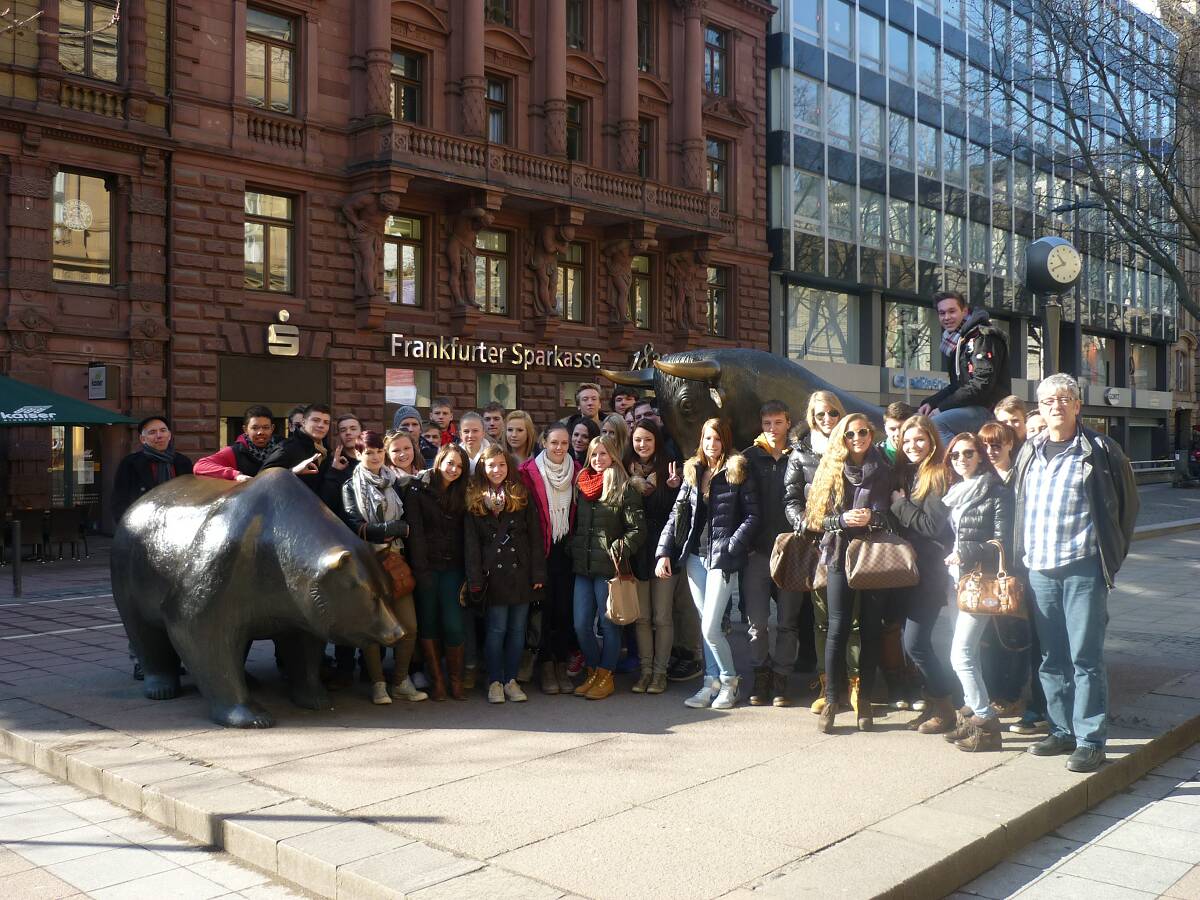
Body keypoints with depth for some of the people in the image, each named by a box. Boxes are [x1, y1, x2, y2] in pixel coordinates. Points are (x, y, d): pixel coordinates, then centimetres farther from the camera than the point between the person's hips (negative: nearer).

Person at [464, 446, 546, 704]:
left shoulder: (521, 496, 6)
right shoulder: (474, 500, 4)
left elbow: (535, 536, 4)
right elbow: (471, 542, 1)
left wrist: (538, 573, -2)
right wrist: (475, 578, -6)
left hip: (520, 572, 2)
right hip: (494, 574, -2)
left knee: (517, 628, 6)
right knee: (497, 629, 0)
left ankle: (511, 680, 17)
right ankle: (495, 682, 11)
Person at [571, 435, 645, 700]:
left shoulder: (625, 489, -5)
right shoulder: (580, 485, 13)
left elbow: (637, 528, -9)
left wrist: (618, 552, -14)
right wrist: (573, 550, 11)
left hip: (609, 568, -5)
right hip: (582, 567, 5)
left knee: (608, 624, 3)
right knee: (581, 625, 6)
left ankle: (605, 676, 15)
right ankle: (593, 672, 23)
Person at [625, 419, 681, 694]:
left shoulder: (668, 470, -1)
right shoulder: (625, 471, 4)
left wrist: (673, 488, -19)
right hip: (636, 550, 2)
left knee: (662, 616, 2)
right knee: (641, 616, 8)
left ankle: (660, 671, 11)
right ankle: (646, 669, 18)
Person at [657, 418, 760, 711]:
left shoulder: (737, 472, -4)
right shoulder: (693, 472, 11)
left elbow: (753, 516, -8)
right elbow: (677, 514, 10)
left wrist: (731, 547, -16)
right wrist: (664, 552, 1)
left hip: (722, 558, -5)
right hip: (695, 556, 5)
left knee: (710, 628, -7)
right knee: (706, 624, 10)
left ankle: (729, 680, 13)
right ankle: (712, 682, 19)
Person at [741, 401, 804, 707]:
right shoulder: (750, 458, 8)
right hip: (757, 550, 0)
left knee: (788, 620, 3)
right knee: (757, 620, 0)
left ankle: (780, 678, 13)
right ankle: (760, 676, 14)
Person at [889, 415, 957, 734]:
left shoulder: (938, 476, -9)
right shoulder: (904, 473, 13)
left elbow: (934, 525, -18)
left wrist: (899, 505, -10)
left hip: (930, 572, -7)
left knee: (915, 643, -8)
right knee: (914, 642, 9)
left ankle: (945, 707, 7)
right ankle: (933, 704, 21)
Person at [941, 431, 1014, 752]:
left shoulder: (997, 493, -7)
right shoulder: (953, 494, 14)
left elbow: (1003, 542, -11)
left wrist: (965, 553, -15)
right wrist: (951, 558, 5)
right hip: (958, 580, 7)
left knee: (961, 654, -11)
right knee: (968, 651, 11)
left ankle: (987, 724, -4)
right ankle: (972, 711, 20)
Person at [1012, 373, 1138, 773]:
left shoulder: (1100, 450, -2)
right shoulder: (1029, 452, 12)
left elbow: (1127, 503, 4)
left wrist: (1111, 553, 3)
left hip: (1083, 569, -5)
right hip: (1039, 570, 5)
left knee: (1085, 657, -3)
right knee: (1052, 658, 11)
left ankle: (1090, 740, 5)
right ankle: (1062, 731, 22)